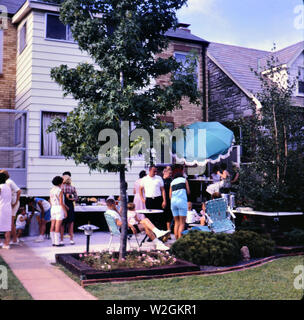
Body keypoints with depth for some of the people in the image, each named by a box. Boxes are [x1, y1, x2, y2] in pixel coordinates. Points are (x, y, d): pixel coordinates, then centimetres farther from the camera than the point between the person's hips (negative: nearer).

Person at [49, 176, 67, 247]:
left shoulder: (51, 190, 10)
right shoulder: (60, 191, -13)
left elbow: (51, 202, 14)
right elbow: (61, 203, -16)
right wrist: (65, 211, -11)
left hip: (53, 209, 7)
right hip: (59, 209, -7)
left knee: (53, 227, 6)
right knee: (58, 227, -6)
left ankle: (53, 242, 9)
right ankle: (57, 243, -3)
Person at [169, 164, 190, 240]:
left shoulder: (172, 182, 18)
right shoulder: (184, 180, 10)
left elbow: (170, 195, 14)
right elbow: (188, 192, 12)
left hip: (173, 201, 4)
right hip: (182, 201, -4)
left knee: (176, 222, 12)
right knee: (182, 223, -3)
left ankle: (176, 239, 10)